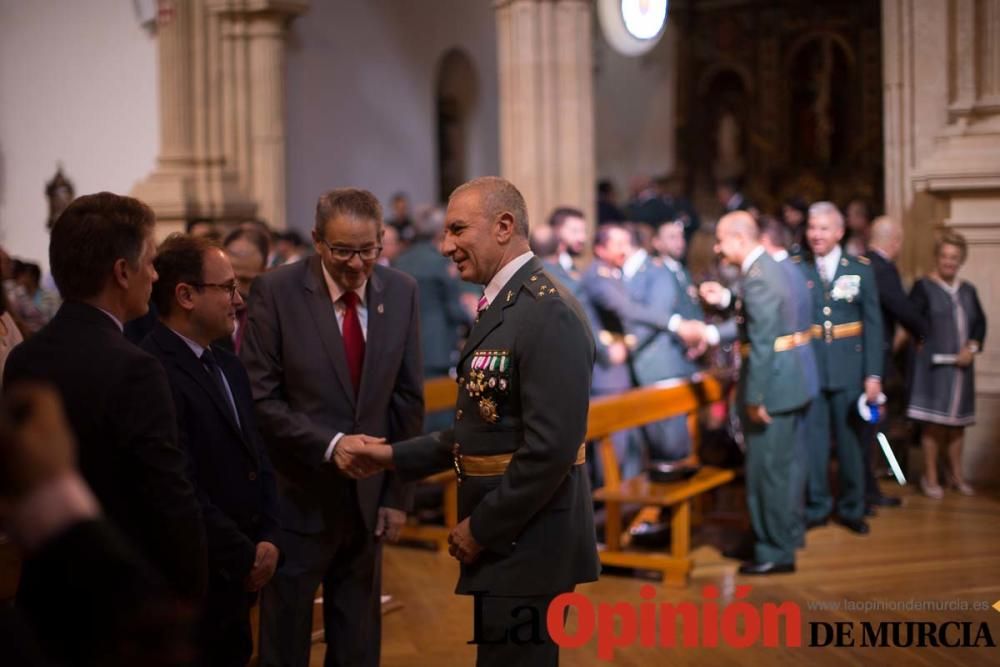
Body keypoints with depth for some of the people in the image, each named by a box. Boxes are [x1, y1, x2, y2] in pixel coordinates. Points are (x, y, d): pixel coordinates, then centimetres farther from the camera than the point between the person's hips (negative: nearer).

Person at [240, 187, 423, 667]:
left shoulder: (401, 292, 0)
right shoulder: (276, 291, -11)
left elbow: (408, 400, 4)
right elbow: (261, 398, -13)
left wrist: (397, 493, 2)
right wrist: (329, 444, -25)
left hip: (368, 497, 4)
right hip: (297, 498, -3)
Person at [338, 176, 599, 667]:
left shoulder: (548, 313, -19)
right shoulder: (502, 306, 13)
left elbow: (551, 448, -25)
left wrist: (481, 529, -16)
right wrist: (395, 456, 10)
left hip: (528, 542, -10)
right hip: (506, 539, 10)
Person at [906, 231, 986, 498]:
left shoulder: (968, 290, 11)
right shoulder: (923, 287, -5)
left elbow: (980, 323, 11)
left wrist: (972, 347, -4)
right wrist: (922, 343, -18)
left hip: (961, 364, 5)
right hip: (933, 364, -5)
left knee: (957, 421, 13)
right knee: (933, 422, -3)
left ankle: (956, 474, 27)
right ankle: (930, 477, 8)